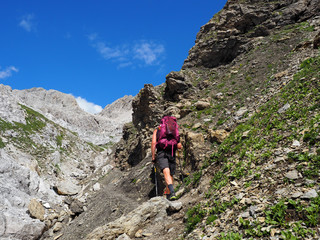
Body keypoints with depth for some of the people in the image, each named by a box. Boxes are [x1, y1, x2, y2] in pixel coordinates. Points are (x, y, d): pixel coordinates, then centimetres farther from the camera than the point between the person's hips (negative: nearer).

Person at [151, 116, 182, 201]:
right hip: (172, 154, 2)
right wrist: (180, 146, 34)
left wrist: (153, 156, 7)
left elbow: (153, 142, 4)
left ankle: (172, 192, -36)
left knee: (166, 172, -18)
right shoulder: (175, 130, 22)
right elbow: (179, 146, 10)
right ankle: (168, 194, 23)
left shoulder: (157, 130, 19)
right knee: (170, 174, 14)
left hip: (161, 152, -2)